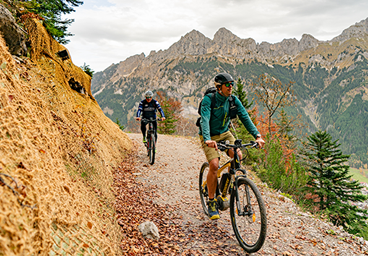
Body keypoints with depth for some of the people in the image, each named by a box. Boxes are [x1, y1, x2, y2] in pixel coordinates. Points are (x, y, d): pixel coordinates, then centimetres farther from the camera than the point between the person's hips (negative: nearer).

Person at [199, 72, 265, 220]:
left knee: (238, 156, -19)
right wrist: (207, 139, -51)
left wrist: (257, 135, -26)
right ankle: (211, 202, -4)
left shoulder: (233, 100, -7)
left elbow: (245, 117, -13)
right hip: (210, 137, -4)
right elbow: (204, 120, -34)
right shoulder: (208, 99, -21)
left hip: (225, 133, 5)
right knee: (214, 165, -22)